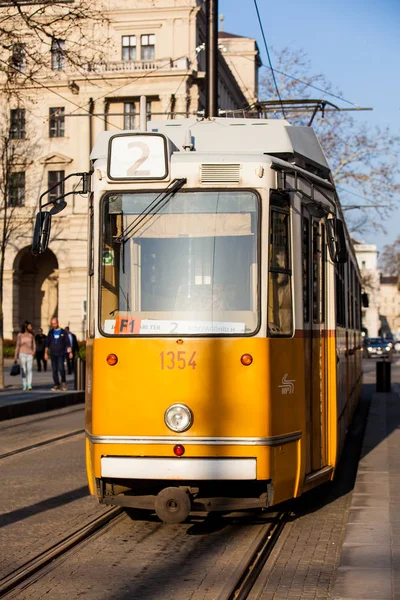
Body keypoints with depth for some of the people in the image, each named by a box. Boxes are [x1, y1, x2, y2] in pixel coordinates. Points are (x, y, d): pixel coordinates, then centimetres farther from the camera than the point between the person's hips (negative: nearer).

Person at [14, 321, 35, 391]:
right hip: (22, 354, -1)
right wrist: (15, 356, -1)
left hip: (30, 354, 1)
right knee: (23, 370, 0)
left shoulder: (31, 335, 6)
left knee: (29, 369, -12)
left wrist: (33, 351, -8)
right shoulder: (20, 335, -1)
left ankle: (29, 385, -20)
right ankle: (24, 386, 8)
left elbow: (33, 344, 11)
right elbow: (17, 346, 1)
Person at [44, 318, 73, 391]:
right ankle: (56, 385, 5)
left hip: (61, 353, -3)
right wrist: (46, 353, 9)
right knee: (54, 370, 1)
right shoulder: (51, 332, 10)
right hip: (53, 354, 3)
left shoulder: (63, 332, 3)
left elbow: (67, 343, 3)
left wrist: (70, 352, -4)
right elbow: (47, 343, 13)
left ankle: (63, 382, 4)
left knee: (61, 368, -17)